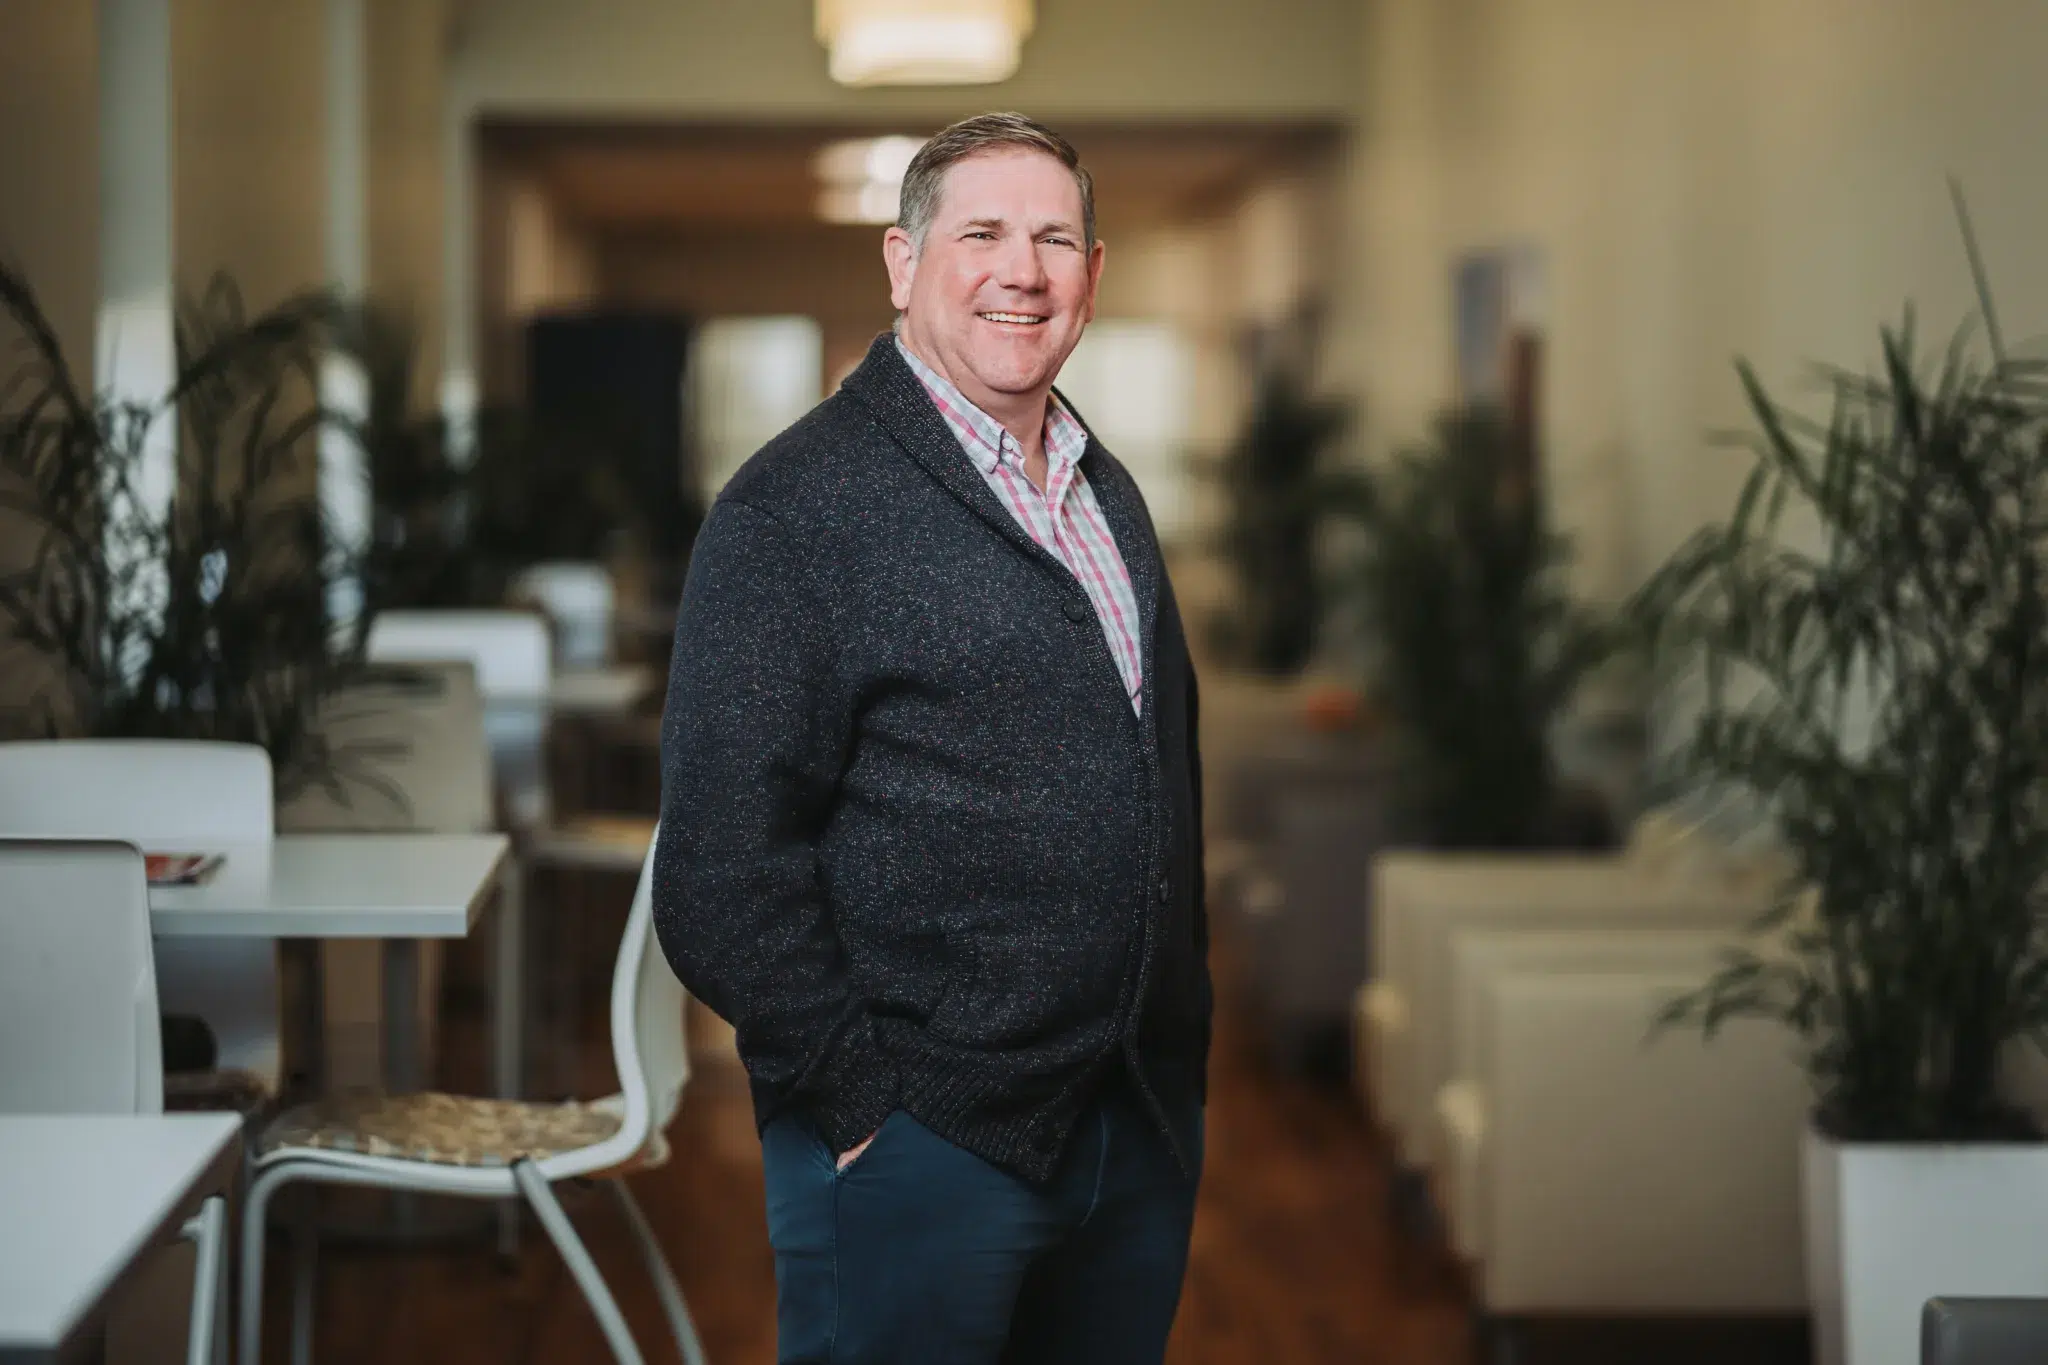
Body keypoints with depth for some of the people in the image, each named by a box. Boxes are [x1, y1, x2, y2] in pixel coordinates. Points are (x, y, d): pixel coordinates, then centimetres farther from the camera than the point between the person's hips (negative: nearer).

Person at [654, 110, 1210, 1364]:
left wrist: (1178, 1056, 12)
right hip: (921, 1149, -7)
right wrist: (854, 1105, -16)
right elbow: (726, 864, -15)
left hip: (1143, 1135, 7)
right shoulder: (798, 505, -10)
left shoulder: (1109, 497, 15)